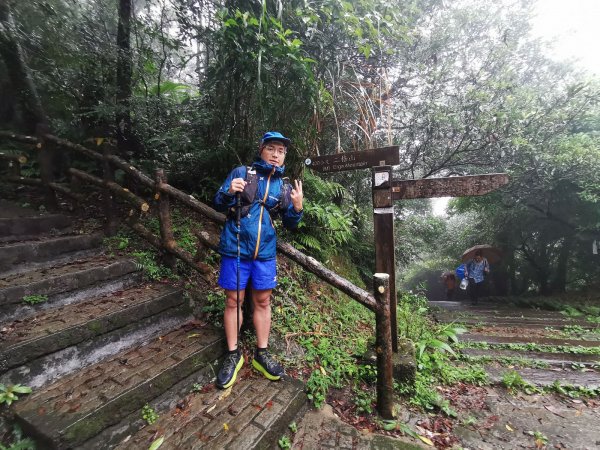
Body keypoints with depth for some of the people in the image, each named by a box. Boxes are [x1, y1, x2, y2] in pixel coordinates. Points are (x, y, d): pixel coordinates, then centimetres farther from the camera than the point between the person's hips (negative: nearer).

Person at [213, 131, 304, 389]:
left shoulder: (284, 186, 7)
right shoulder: (241, 173, -1)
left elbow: (290, 224, 7)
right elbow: (218, 205, -1)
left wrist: (297, 207, -12)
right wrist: (229, 192, -21)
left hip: (265, 253, 3)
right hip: (236, 249, -2)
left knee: (262, 302, 11)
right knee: (233, 301, 6)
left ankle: (261, 354, 27)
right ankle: (233, 355, 24)